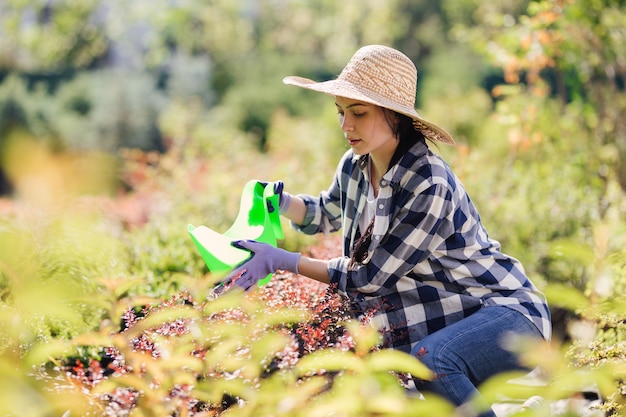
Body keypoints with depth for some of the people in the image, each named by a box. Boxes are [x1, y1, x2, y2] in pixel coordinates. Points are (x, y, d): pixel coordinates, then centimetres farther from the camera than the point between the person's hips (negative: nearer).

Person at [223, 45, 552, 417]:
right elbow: (327, 215, 21)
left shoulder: (430, 187, -26)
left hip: (509, 314, -8)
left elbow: (370, 277, -21)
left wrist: (282, 261, -18)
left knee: (431, 359, -36)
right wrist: (281, 202, 0)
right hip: (449, 319, 8)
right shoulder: (356, 166, -1)